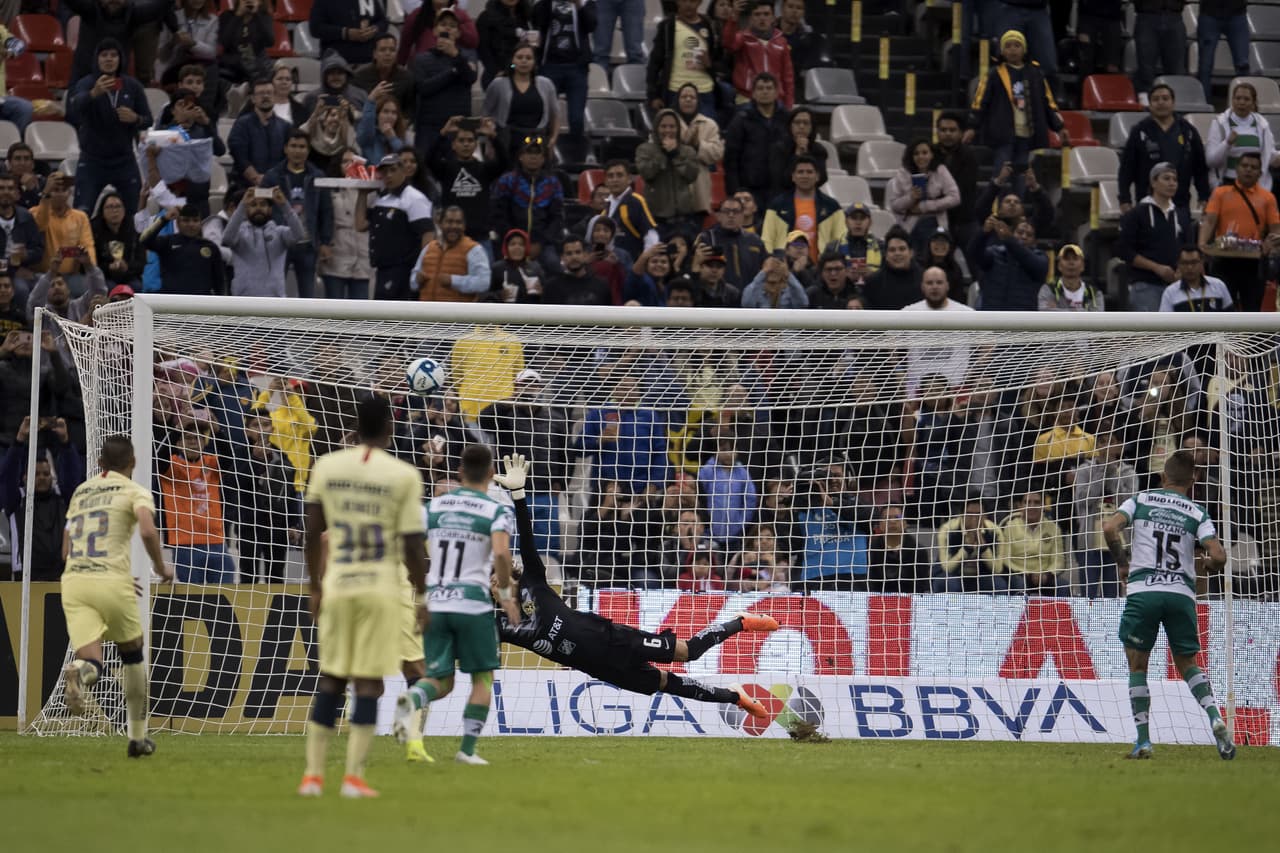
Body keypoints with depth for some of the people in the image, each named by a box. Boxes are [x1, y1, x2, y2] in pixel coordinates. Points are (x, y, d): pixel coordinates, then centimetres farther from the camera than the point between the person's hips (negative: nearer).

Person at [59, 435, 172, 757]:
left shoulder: (80, 492, 21)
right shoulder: (136, 492, 5)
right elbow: (148, 531, -15)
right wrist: (161, 567, 1)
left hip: (73, 580, 3)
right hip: (112, 582, -3)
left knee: (91, 660, -5)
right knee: (132, 653, 20)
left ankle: (80, 672, -45)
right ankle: (138, 736, 25)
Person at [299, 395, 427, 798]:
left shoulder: (326, 467, 3)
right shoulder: (403, 476, -5)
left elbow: (311, 534, 6)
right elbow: (412, 545, -6)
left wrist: (315, 588, 15)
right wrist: (421, 597, 4)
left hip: (336, 585, 3)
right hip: (382, 589, -3)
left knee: (331, 679, 11)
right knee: (368, 681, 0)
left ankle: (313, 773, 9)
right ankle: (354, 776, -3)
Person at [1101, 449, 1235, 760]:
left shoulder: (1141, 500, 8)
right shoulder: (1197, 513, 8)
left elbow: (1110, 528, -7)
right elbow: (1218, 557, -4)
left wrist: (1121, 563, 9)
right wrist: (1207, 562, 21)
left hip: (1142, 590, -1)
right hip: (1181, 592, 1)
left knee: (1137, 666, 10)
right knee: (1187, 664, 16)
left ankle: (1143, 740, 0)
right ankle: (1215, 718, -7)